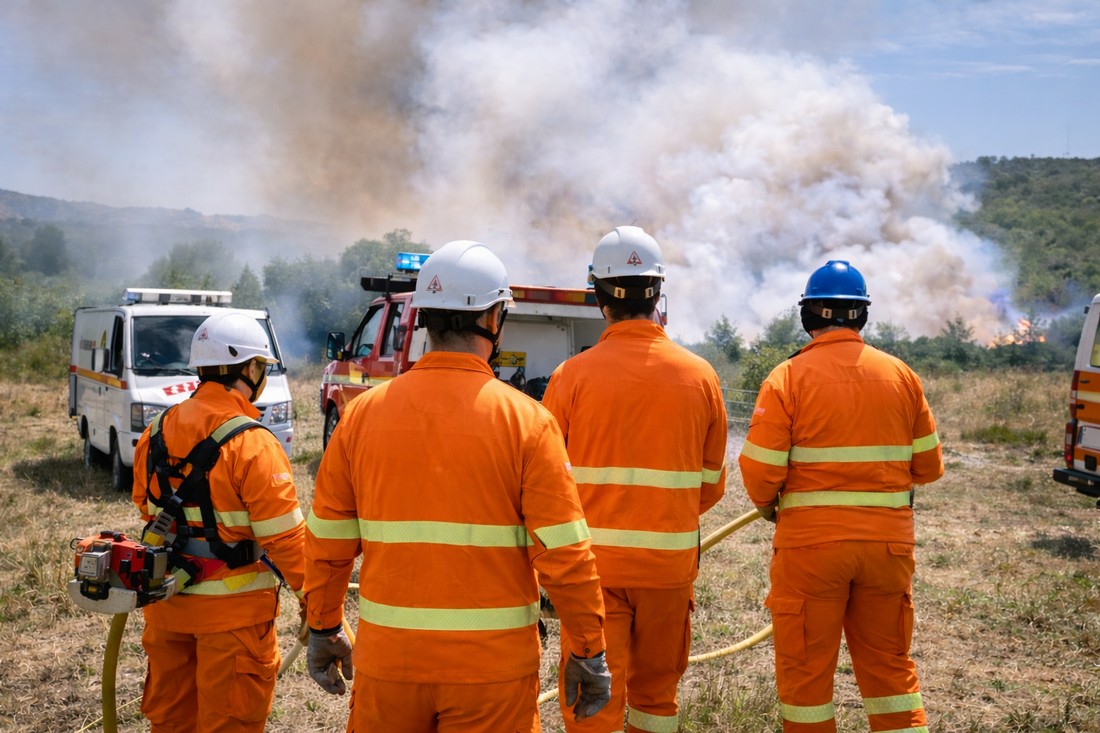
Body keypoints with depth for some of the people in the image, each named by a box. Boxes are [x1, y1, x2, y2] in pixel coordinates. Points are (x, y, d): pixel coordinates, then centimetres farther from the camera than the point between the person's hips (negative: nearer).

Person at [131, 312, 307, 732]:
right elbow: (284, 536, -19)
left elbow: (148, 511, 13)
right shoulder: (252, 445, -19)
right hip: (232, 609, -6)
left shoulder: (156, 433, 3)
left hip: (166, 602, 7)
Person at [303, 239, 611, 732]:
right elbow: (565, 553, -11)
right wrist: (588, 653, 0)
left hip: (389, 660, 3)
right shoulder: (525, 419, -10)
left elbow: (327, 542, 5)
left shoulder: (363, 413, -1)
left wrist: (323, 628, 19)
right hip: (492, 668, -2)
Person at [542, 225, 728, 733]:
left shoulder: (573, 375, -9)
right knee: (656, 690, 20)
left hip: (594, 562, -2)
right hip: (670, 563, 3)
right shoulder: (700, 376, -1)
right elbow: (711, 484, 8)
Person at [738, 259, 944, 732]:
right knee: (890, 665, 16)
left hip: (810, 543, -3)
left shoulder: (787, 378, -8)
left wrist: (769, 508, 9)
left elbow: (759, 470, -12)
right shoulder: (901, 375, 3)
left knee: (806, 668, 9)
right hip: (888, 542, 4)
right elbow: (928, 467, 7)